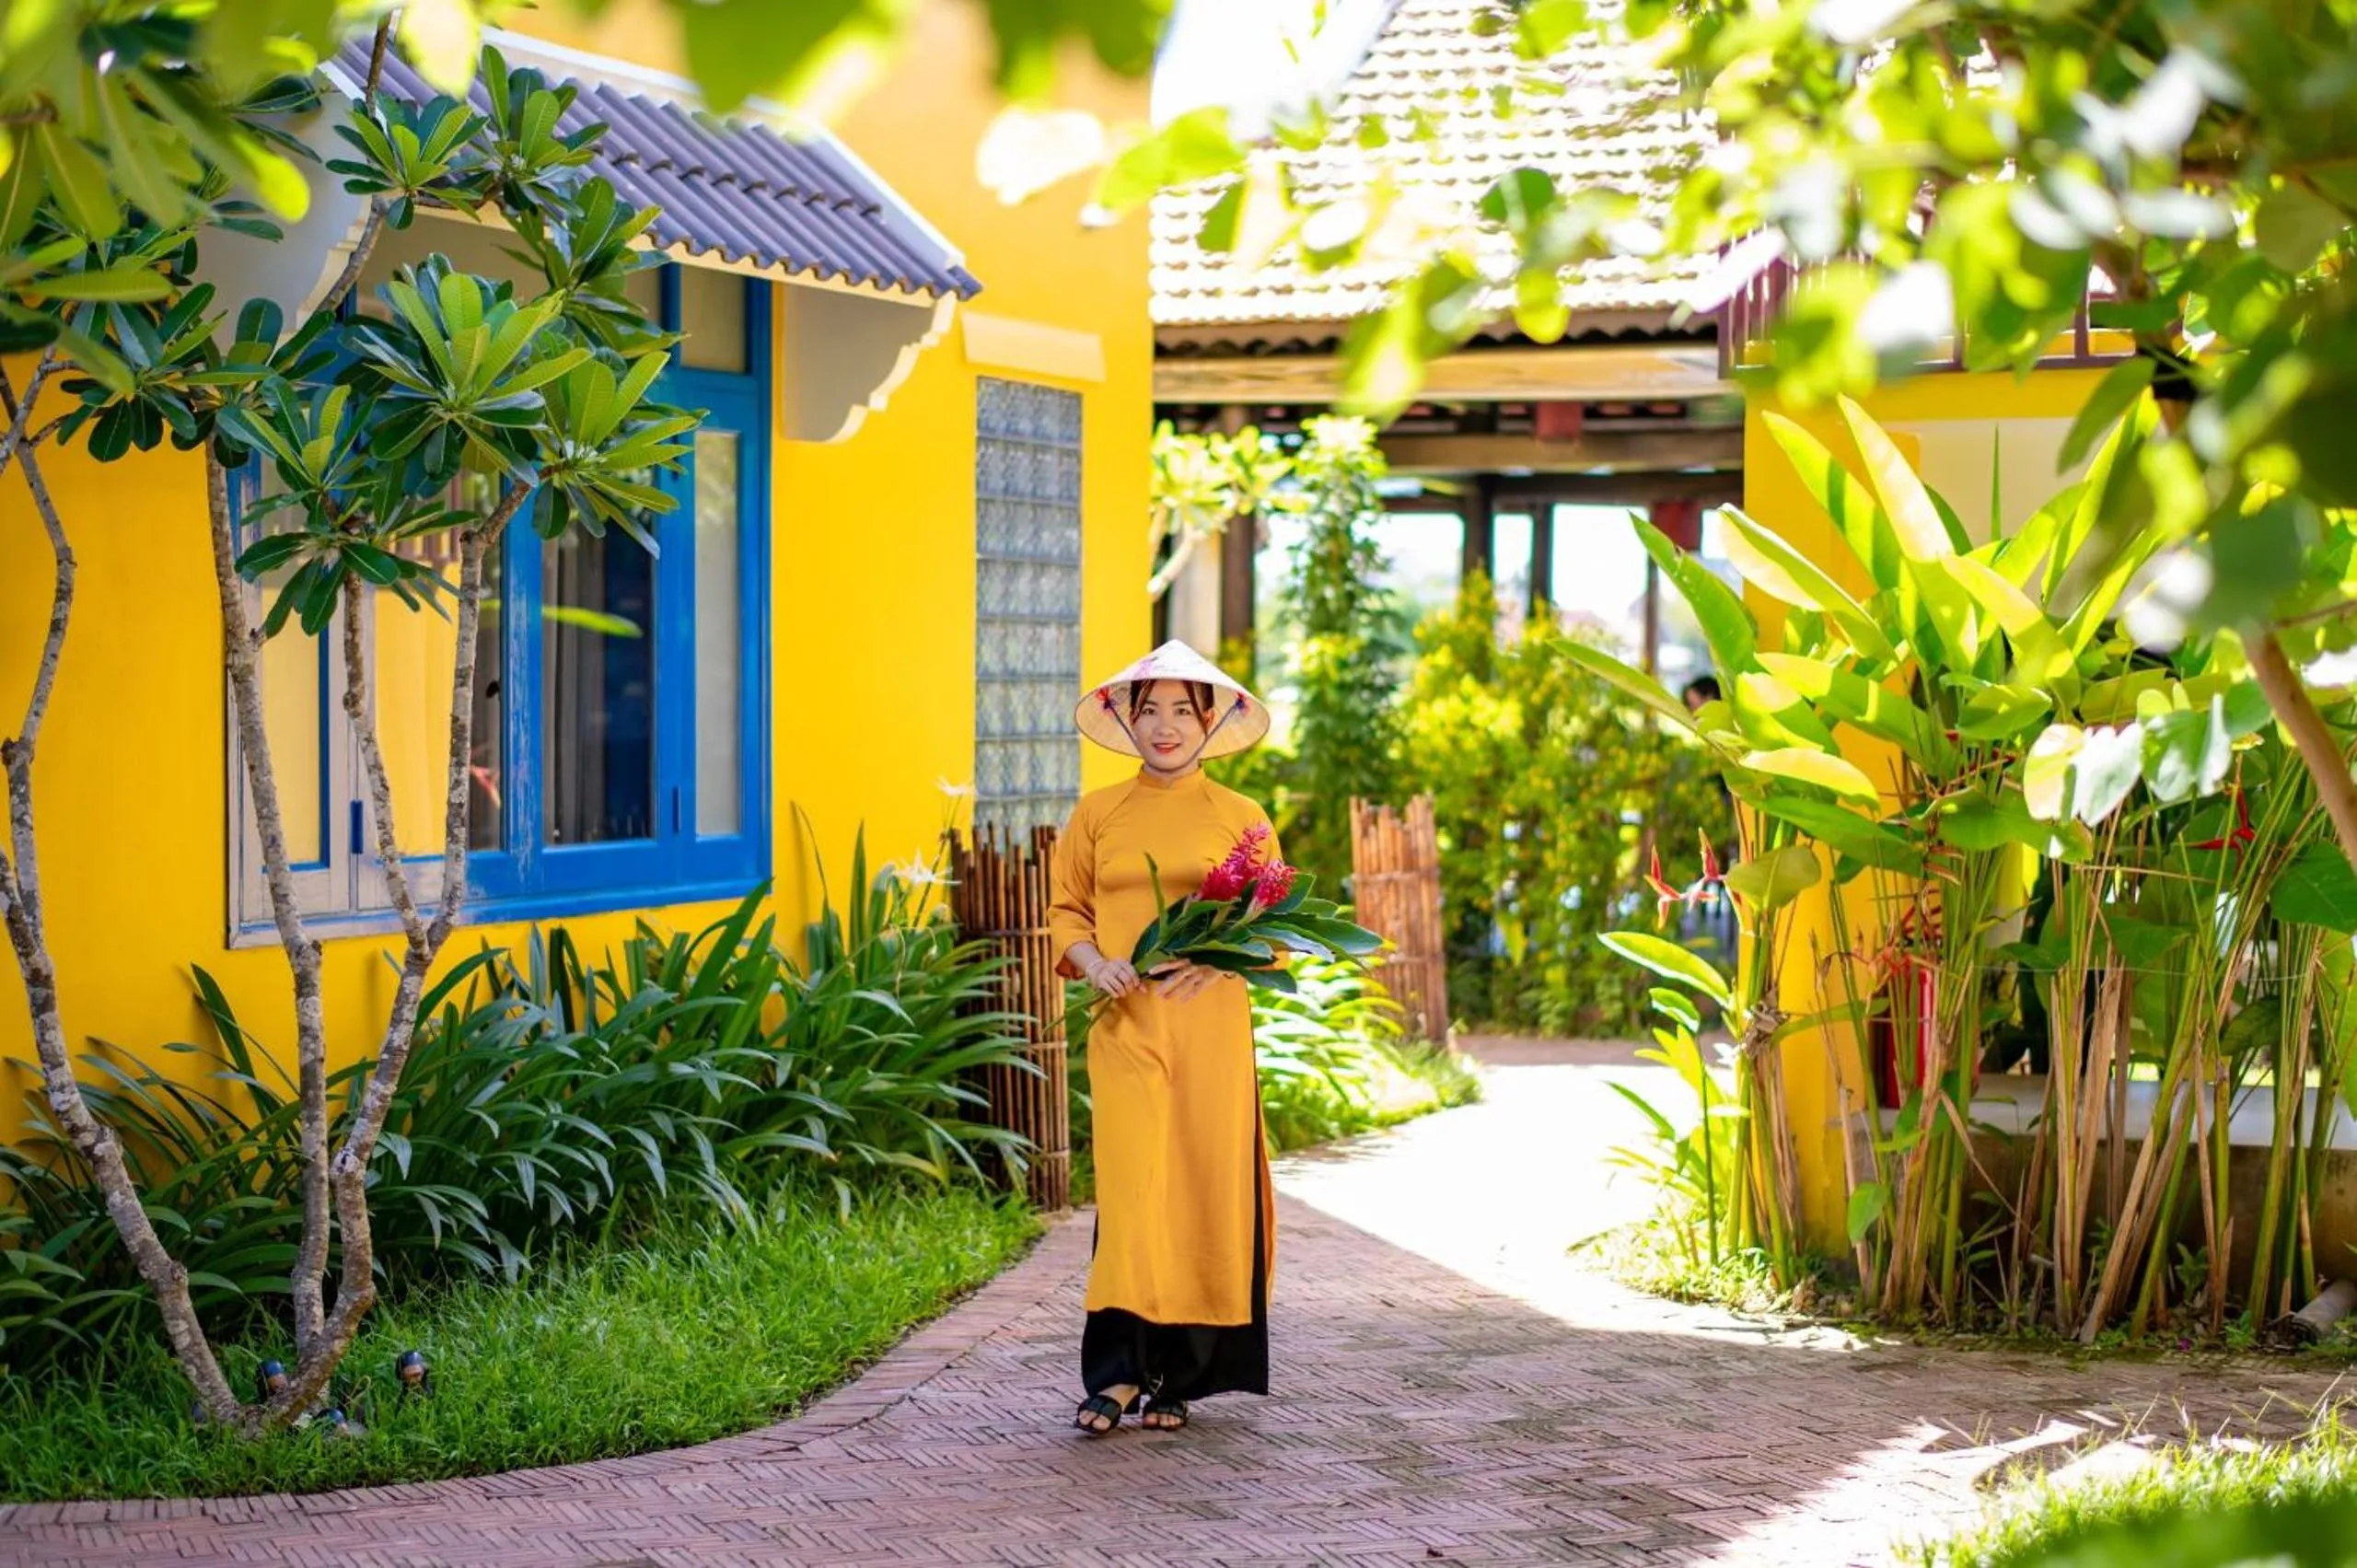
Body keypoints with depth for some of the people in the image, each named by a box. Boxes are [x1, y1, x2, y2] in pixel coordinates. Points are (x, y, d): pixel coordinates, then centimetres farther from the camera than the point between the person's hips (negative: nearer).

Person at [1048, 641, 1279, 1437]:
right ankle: (1116, 1373, -8)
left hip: (1211, 1024, 0)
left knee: (1206, 1190, -1)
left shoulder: (1241, 819, 7)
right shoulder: (1096, 815, 10)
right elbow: (1064, 910, 14)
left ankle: (1177, 1377, 8)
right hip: (1125, 1024, 0)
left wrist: (1223, 957, -11)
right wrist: (1092, 961, -7)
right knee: (1131, 1188, -10)